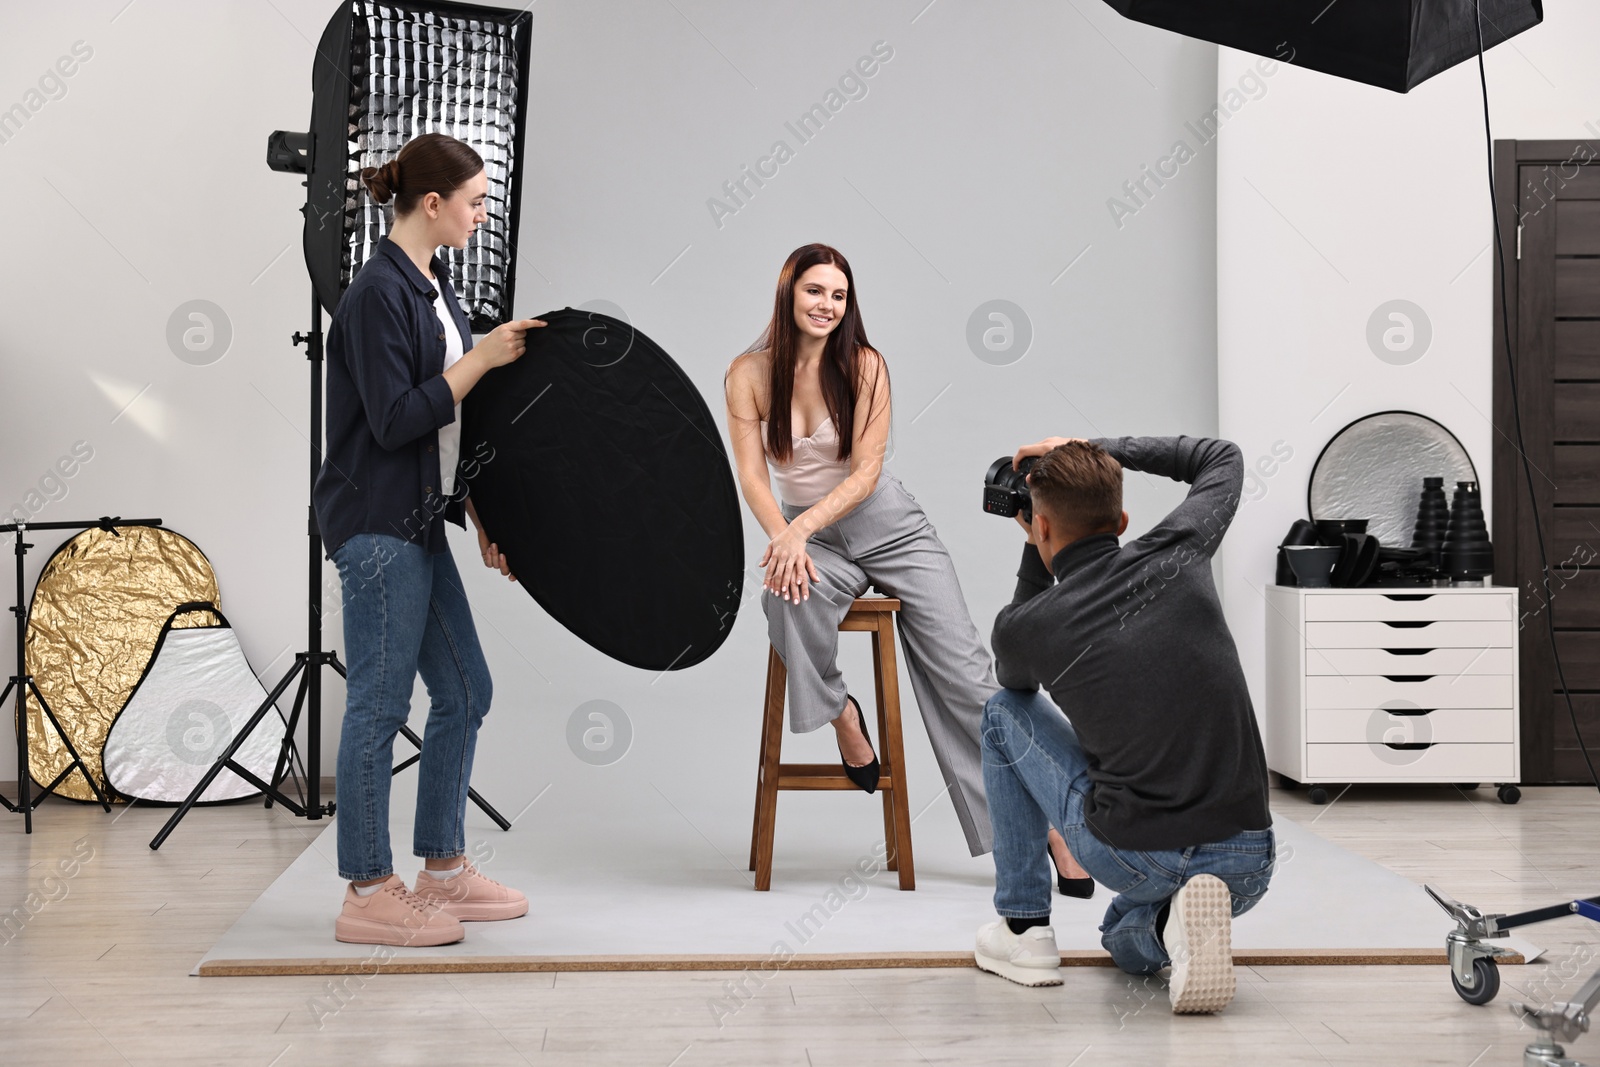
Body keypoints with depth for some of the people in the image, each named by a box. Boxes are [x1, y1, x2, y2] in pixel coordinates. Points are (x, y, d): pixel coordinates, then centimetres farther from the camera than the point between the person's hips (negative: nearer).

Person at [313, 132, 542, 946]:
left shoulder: (430, 286, 14)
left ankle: (443, 870, 23)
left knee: (464, 689, 13)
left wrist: (483, 521, 18)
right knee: (379, 704, -4)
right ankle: (367, 893, 6)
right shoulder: (378, 292, -15)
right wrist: (481, 359, -16)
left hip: (417, 525, 10)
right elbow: (395, 420, -21)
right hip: (375, 526, -10)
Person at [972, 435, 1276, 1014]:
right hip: (1249, 869, 3)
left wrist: (1035, 553, 23)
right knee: (1126, 936, 39)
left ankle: (1023, 927, 20)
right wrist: (1099, 449, 24)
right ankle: (1173, 927, 0)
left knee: (1004, 712, 22)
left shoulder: (1025, 628, -4)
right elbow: (1223, 457, 24)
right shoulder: (1179, 556, 2)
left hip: (1130, 856, -3)